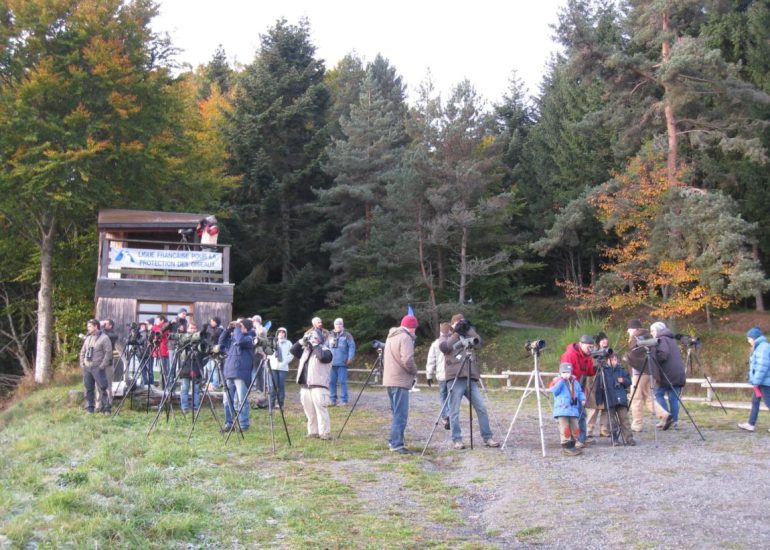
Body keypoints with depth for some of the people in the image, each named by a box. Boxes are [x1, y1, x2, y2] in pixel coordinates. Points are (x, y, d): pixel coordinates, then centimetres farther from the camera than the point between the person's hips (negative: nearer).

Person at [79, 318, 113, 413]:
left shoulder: (104, 338, -6)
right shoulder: (88, 338, 16)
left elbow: (108, 353, -12)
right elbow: (83, 351, 22)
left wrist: (102, 366, -16)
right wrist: (82, 362, 9)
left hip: (98, 368, -7)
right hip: (86, 367, 7)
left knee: (102, 389, -8)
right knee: (88, 389, 9)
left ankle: (106, 408, -4)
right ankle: (89, 408, 15)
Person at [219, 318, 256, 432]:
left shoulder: (249, 338, -3)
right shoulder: (233, 338, 18)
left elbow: (240, 340, -23)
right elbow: (222, 341, 24)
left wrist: (236, 328, -8)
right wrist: (228, 329, 13)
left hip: (241, 375, -7)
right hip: (229, 374, 7)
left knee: (241, 401, -4)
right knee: (227, 400, 8)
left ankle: (243, 425, 2)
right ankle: (229, 423, 17)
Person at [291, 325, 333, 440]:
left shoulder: (325, 350, -2)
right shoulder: (306, 350, 21)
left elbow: (323, 357, -23)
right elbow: (293, 351, 16)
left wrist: (315, 345, -13)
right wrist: (301, 341, 4)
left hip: (318, 386, -7)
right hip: (305, 386, 7)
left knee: (321, 410, -11)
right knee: (309, 412, 9)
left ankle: (325, 433, -10)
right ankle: (313, 432, 16)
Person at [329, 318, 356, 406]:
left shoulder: (347, 335, 5)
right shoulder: (330, 336, 17)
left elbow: (352, 346, -2)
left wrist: (350, 358, -11)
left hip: (342, 363, -4)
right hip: (331, 363, 4)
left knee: (343, 381, -5)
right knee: (331, 381, 3)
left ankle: (344, 400, -1)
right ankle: (333, 400, 10)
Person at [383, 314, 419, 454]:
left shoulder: (391, 336, 17)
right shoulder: (405, 338, -12)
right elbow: (407, 360, -23)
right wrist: (414, 371, -5)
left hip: (389, 380, 9)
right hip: (400, 381, -9)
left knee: (396, 413, 16)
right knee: (401, 414, -8)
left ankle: (393, 441, 19)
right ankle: (396, 444, -11)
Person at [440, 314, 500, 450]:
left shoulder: (468, 337, 20)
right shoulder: (445, 337, 12)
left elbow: (480, 343, 3)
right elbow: (443, 347, -10)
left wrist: (470, 330, -4)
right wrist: (456, 333, -10)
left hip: (471, 378, 3)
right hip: (455, 378, -3)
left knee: (481, 408, 1)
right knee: (454, 411, -4)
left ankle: (487, 437, 8)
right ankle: (456, 440, 1)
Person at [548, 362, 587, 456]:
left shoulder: (575, 381, 15)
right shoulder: (557, 381, -1)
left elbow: (580, 392, 20)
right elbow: (554, 390, -17)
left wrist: (583, 399, 0)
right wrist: (561, 380, -18)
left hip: (573, 409, 6)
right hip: (562, 410, -6)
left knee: (575, 428, 10)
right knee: (565, 429, -9)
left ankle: (572, 446, 20)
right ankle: (566, 447, -3)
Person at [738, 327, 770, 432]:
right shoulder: (758, 347, 15)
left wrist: (756, 380, -21)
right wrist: (754, 380, 17)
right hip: (761, 381, 10)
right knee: (755, 401, 12)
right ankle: (751, 424, 16)